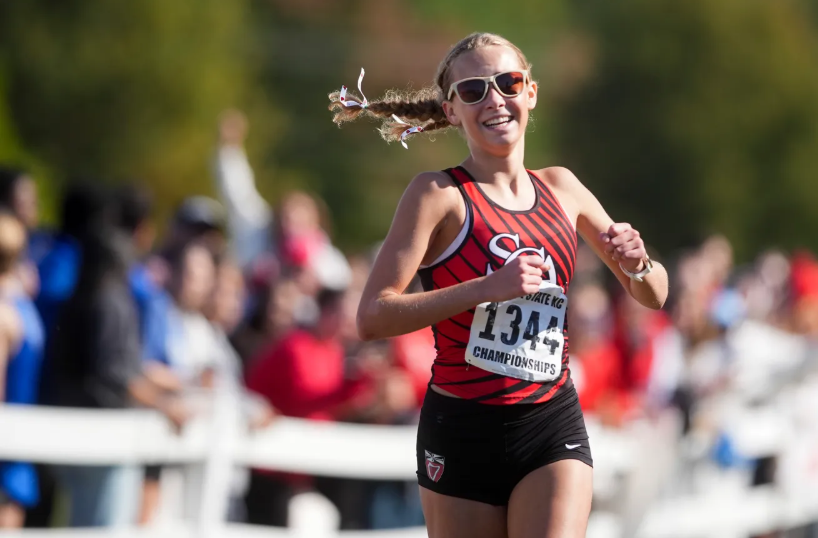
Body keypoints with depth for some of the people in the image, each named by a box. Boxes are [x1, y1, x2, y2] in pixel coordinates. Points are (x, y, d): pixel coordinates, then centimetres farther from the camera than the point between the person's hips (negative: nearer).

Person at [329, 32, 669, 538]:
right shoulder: (439, 193, -4)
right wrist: (486, 289, -25)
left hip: (553, 426, 2)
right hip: (463, 431, -2)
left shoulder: (561, 188, 9)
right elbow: (372, 316, -16)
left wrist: (636, 264, -6)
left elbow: (653, 296, 18)